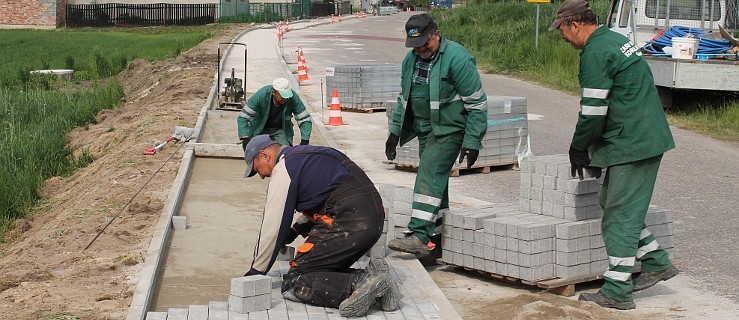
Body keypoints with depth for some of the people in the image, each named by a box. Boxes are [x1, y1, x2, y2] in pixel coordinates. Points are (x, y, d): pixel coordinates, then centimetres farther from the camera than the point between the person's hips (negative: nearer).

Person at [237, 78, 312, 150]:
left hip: (280, 130, 1)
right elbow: (242, 118, -24)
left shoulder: (292, 98, -26)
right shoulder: (261, 95, -29)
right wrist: (245, 138, -38)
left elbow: (305, 120, -17)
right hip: (260, 129, 0)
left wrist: (304, 141, -31)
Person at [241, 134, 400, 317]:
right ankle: (372, 276, -3)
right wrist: (293, 232, 30)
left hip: (349, 224, -9)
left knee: (294, 283, -6)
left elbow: (273, 228, -2)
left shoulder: (283, 169, -2)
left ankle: (359, 284, -23)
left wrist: (255, 272, 8)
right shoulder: (305, 155, 25)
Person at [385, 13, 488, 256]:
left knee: (429, 178, -18)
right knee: (436, 179, 13)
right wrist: (395, 131, 15)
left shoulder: (457, 59, -17)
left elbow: (477, 104, -16)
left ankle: (419, 237, -23)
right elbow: (403, 99, 20)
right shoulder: (411, 59, 7)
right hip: (424, 130, 8)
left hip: (448, 131, -8)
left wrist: (472, 142, -17)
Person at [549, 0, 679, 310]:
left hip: (631, 145, -10)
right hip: (649, 138, 10)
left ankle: (617, 291, 2)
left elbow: (593, 111, -17)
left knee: (619, 216, -4)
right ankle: (657, 263, 25)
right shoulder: (616, 40, 16)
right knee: (610, 201, 19)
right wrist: (588, 146, 23)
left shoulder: (595, 53, -16)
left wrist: (578, 148, -1)